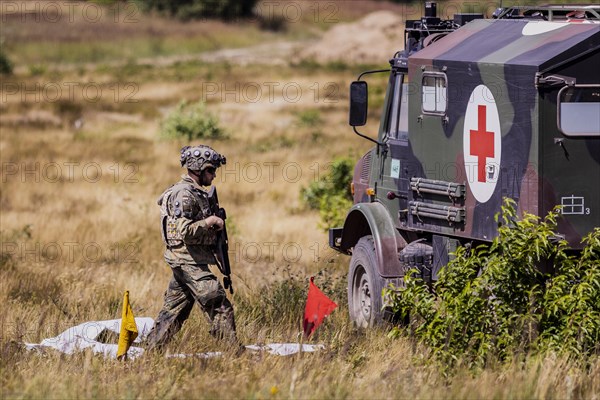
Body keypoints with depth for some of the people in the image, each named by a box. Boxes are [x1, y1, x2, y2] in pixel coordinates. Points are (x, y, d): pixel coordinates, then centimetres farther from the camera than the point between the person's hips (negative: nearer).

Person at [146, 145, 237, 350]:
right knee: (220, 307, -9)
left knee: (173, 312, 12)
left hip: (183, 263, 10)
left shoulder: (195, 193, 16)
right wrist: (209, 222, -14)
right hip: (189, 262, -10)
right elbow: (184, 231, -24)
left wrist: (214, 224, 11)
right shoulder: (184, 194, -15)